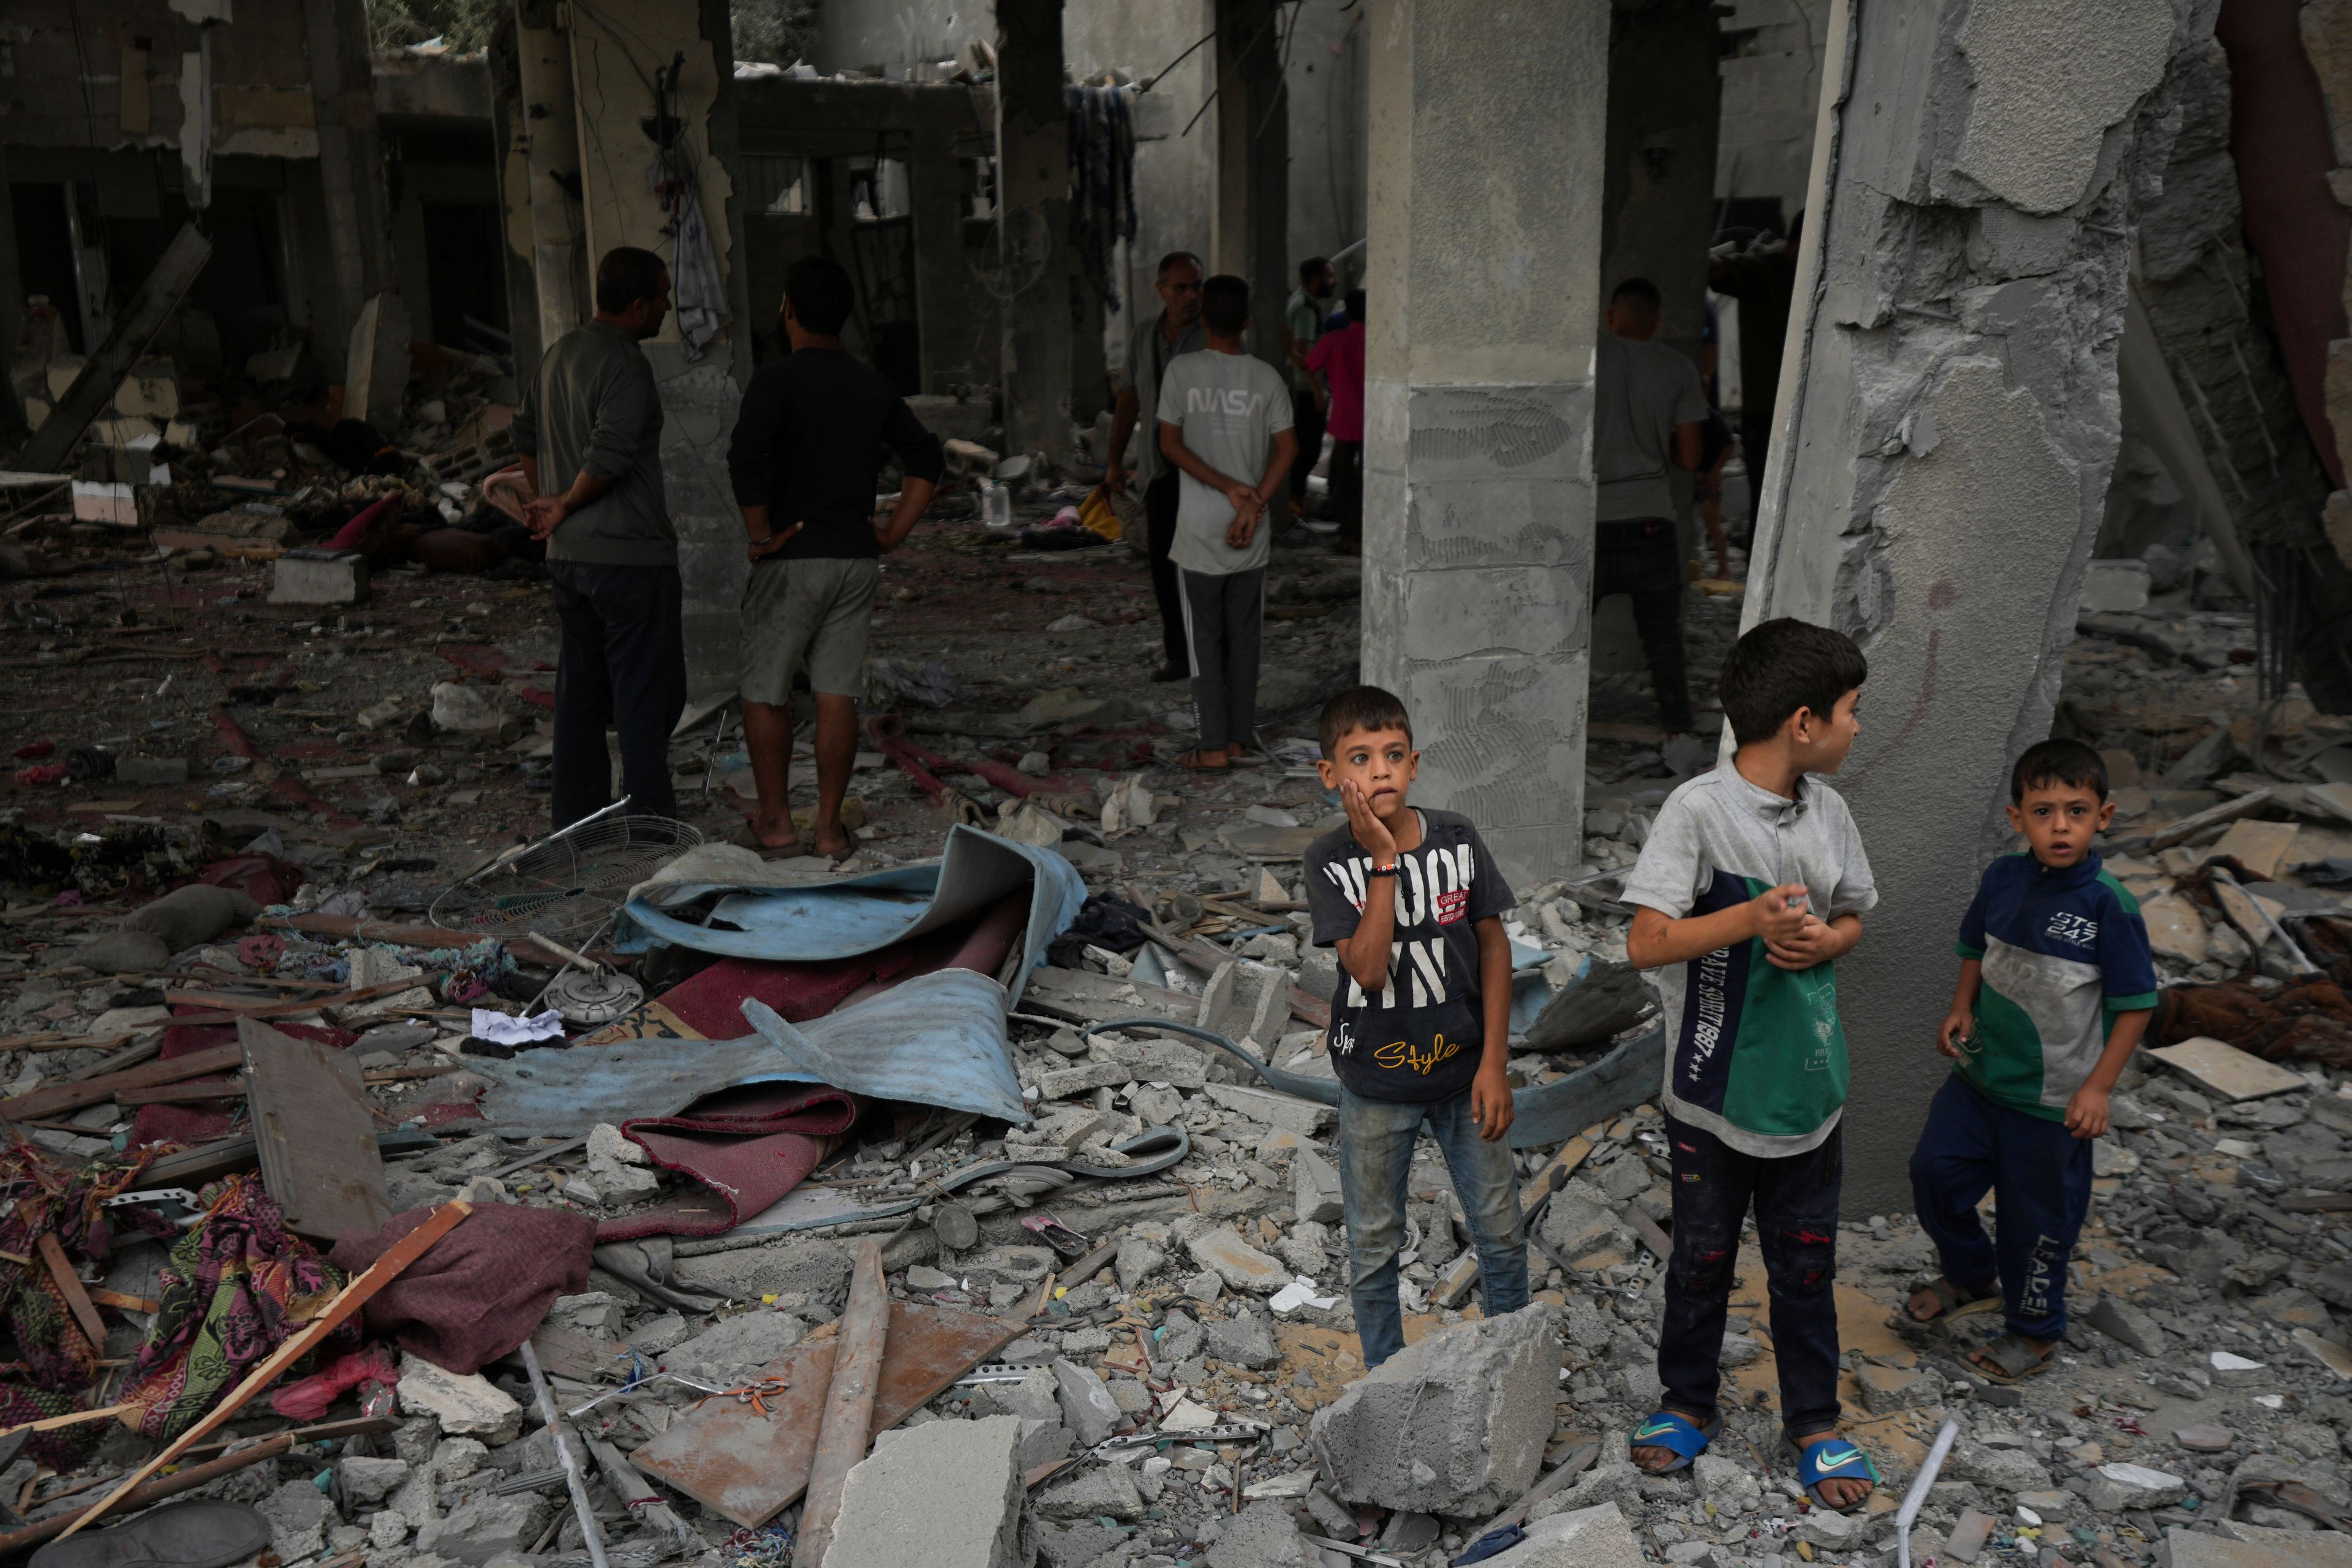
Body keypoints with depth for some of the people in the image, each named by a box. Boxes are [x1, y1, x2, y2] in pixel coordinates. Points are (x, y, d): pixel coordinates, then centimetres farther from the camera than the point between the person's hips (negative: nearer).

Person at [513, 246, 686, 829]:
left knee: (581, 687, 15)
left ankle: (576, 810, 22)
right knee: (647, 693, -1)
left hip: (567, 555, 9)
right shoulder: (625, 365, -16)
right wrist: (564, 506, -9)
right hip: (630, 556, -9)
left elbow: (523, 434, 21)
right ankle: (649, 820, 2)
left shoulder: (560, 352, 11)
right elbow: (609, 457, -24)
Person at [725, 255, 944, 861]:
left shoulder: (776, 379, -9)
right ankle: (830, 826, 9)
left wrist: (762, 535, -12)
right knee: (838, 694, 6)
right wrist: (893, 533, 8)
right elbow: (928, 459, 10)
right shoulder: (875, 387, 8)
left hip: (792, 560, -5)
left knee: (764, 692, 8)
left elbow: (744, 459, -23)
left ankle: (774, 821, 12)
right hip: (857, 560, 5)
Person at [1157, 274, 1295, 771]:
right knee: (1244, 635, 11)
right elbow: (1286, 448, -5)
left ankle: (1213, 745, 2)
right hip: (1252, 531, 2)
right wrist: (1252, 505, -8)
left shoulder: (1182, 370, -5)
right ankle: (1241, 738, 15)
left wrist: (1228, 487, -9)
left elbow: (1170, 444, -7)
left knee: (1205, 637, 3)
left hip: (1200, 528, -2)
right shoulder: (1266, 377, -1)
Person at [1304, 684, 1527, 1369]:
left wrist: (1494, 1062, -5)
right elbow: (1368, 969, -25)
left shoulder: (1457, 838, -9)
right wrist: (1383, 861, -28)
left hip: (1462, 1069, 2)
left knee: (1501, 1231, 14)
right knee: (1374, 1245, 13)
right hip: (1374, 1085, -2)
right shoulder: (1331, 859, -15)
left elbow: (1493, 945, -2)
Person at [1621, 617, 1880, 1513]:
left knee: (1806, 1266, 16)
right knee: (1702, 1258, 15)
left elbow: (1851, 918, 12)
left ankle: (1813, 1422, 34)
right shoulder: (1698, 810, -19)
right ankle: (1690, 1403, 36)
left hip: (1808, 1087, 4)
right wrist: (1748, 918, -32)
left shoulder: (1828, 812, -1)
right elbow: (1645, 943, -21)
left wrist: (1823, 942, -10)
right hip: (1714, 1093, -4)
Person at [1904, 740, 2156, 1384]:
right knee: (1934, 1170, 10)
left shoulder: (2109, 904, -18)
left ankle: (2034, 1332, 32)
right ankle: (1973, 1278, 38)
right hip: (1980, 1072, 5)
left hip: (2053, 1098, -5)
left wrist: (2099, 1087, -15)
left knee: (2036, 1216, 9)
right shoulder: (2003, 878, -3)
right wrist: (1961, 1010, -1)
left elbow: (2135, 1004, -12)